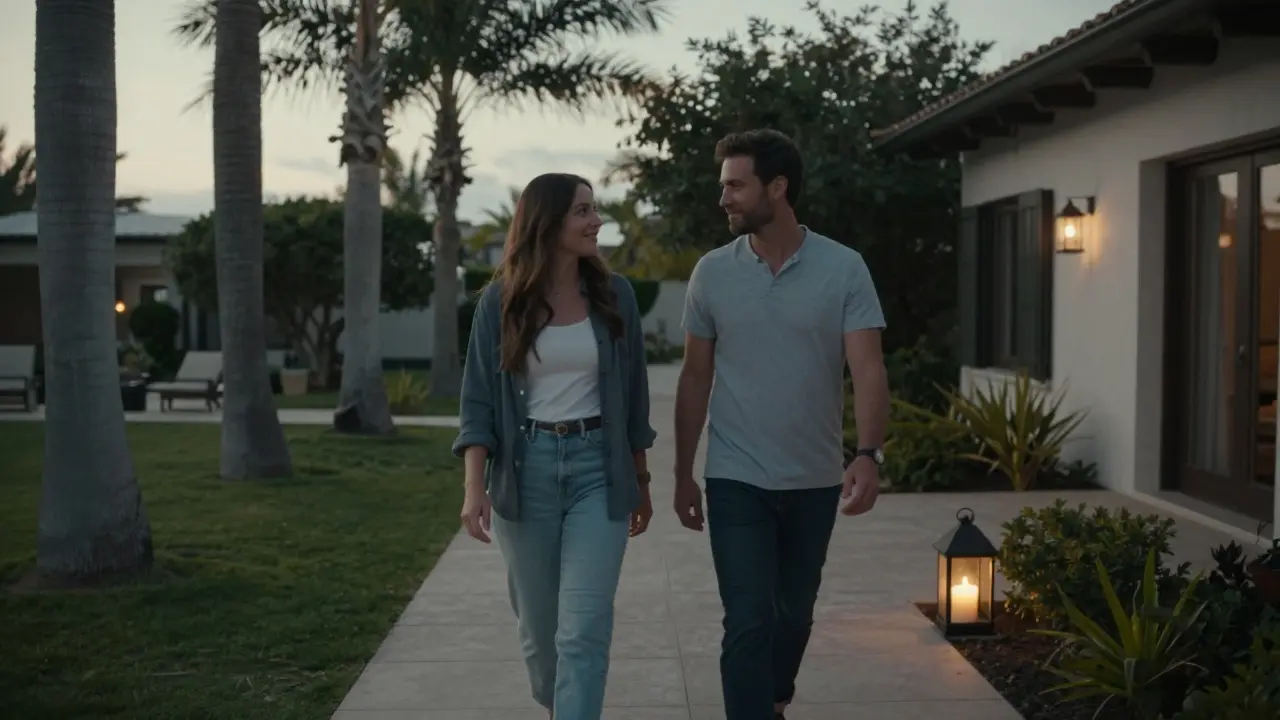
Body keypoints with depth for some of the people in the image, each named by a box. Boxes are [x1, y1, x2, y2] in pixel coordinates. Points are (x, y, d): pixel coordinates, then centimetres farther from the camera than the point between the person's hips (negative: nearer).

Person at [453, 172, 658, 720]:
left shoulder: (615, 295, 1)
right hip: (526, 469, 0)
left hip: (597, 468, 0)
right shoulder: (501, 301, -2)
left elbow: (632, 394, 8)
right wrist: (475, 486, -13)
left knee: (585, 628, -8)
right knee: (538, 622, 14)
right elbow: (479, 399, -2)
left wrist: (641, 481, 11)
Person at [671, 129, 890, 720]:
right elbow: (695, 378, 5)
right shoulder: (712, 273, -2)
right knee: (749, 621, -7)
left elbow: (868, 370, -13)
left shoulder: (844, 270, -7)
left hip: (816, 481, 1)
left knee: (795, 614, 18)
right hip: (737, 480, -1)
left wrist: (869, 454, -29)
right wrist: (683, 474, 6)